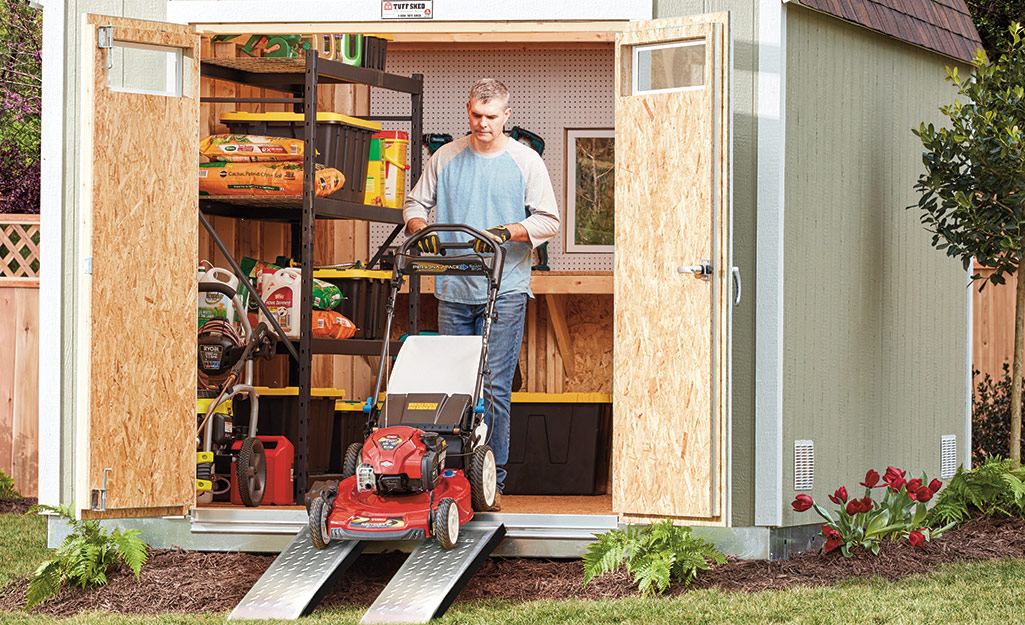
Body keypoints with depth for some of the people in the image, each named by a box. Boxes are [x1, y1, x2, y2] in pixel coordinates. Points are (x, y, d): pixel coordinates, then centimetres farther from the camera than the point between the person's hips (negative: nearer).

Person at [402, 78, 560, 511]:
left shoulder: (525, 161, 3)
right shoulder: (445, 158, 10)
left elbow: (548, 220, 0)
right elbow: (414, 204, 15)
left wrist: (505, 232, -16)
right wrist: (421, 227, -8)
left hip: (504, 291, -3)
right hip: (454, 290, 3)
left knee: (494, 387, -6)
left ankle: (493, 479, -1)